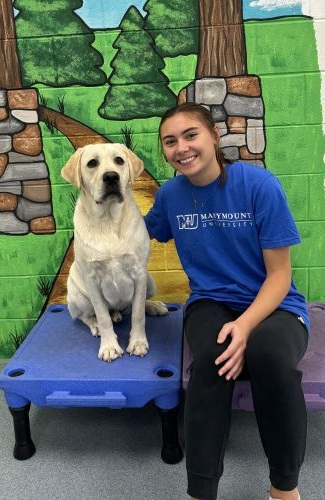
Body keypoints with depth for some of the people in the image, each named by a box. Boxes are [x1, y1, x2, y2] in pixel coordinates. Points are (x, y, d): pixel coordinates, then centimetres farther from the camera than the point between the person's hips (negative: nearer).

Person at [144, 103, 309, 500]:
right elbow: (144, 232, 22)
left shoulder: (259, 184, -13)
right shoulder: (170, 193, -1)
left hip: (271, 304, -2)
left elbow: (279, 273, -11)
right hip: (211, 303, 2)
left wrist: (246, 324, -27)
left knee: (269, 354, -36)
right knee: (210, 358, -34)